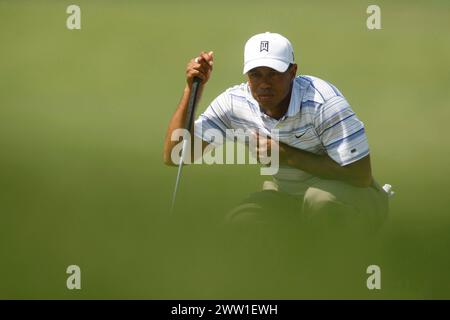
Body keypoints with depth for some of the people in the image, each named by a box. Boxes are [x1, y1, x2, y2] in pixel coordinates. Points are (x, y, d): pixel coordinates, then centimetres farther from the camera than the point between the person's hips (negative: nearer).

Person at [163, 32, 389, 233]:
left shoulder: (321, 100, -27)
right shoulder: (234, 103, -12)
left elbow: (360, 175, -27)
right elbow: (174, 156, -12)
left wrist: (287, 155, -27)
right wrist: (192, 89, -21)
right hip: (286, 197, 5)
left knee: (321, 199, -39)